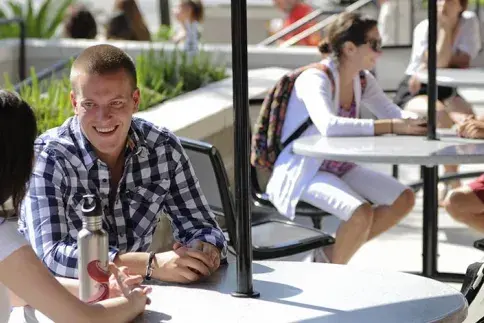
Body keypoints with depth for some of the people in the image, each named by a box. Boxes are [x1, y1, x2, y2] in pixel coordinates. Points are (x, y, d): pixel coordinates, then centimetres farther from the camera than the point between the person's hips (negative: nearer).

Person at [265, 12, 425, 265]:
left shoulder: (363, 80, 3)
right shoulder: (315, 79, -21)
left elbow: (393, 113, 5)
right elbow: (328, 125, -39)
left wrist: (414, 122, -19)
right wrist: (391, 126, -39)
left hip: (340, 168, 8)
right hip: (302, 174, -8)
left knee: (404, 199, -3)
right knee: (362, 213, -29)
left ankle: (331, 254, 7)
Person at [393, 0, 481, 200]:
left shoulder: (469, 22, -3)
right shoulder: (424, 28, -12)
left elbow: (463, 63, -10)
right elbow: (440, 62, -24)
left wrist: (429, 66, -16)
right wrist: (445, 26, -22)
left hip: (447, 90, 3)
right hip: (414, 91, -3)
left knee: (467, 119, -26)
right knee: (439, 112, -34)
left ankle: (449, 180, -5)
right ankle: (452, 183, -19)